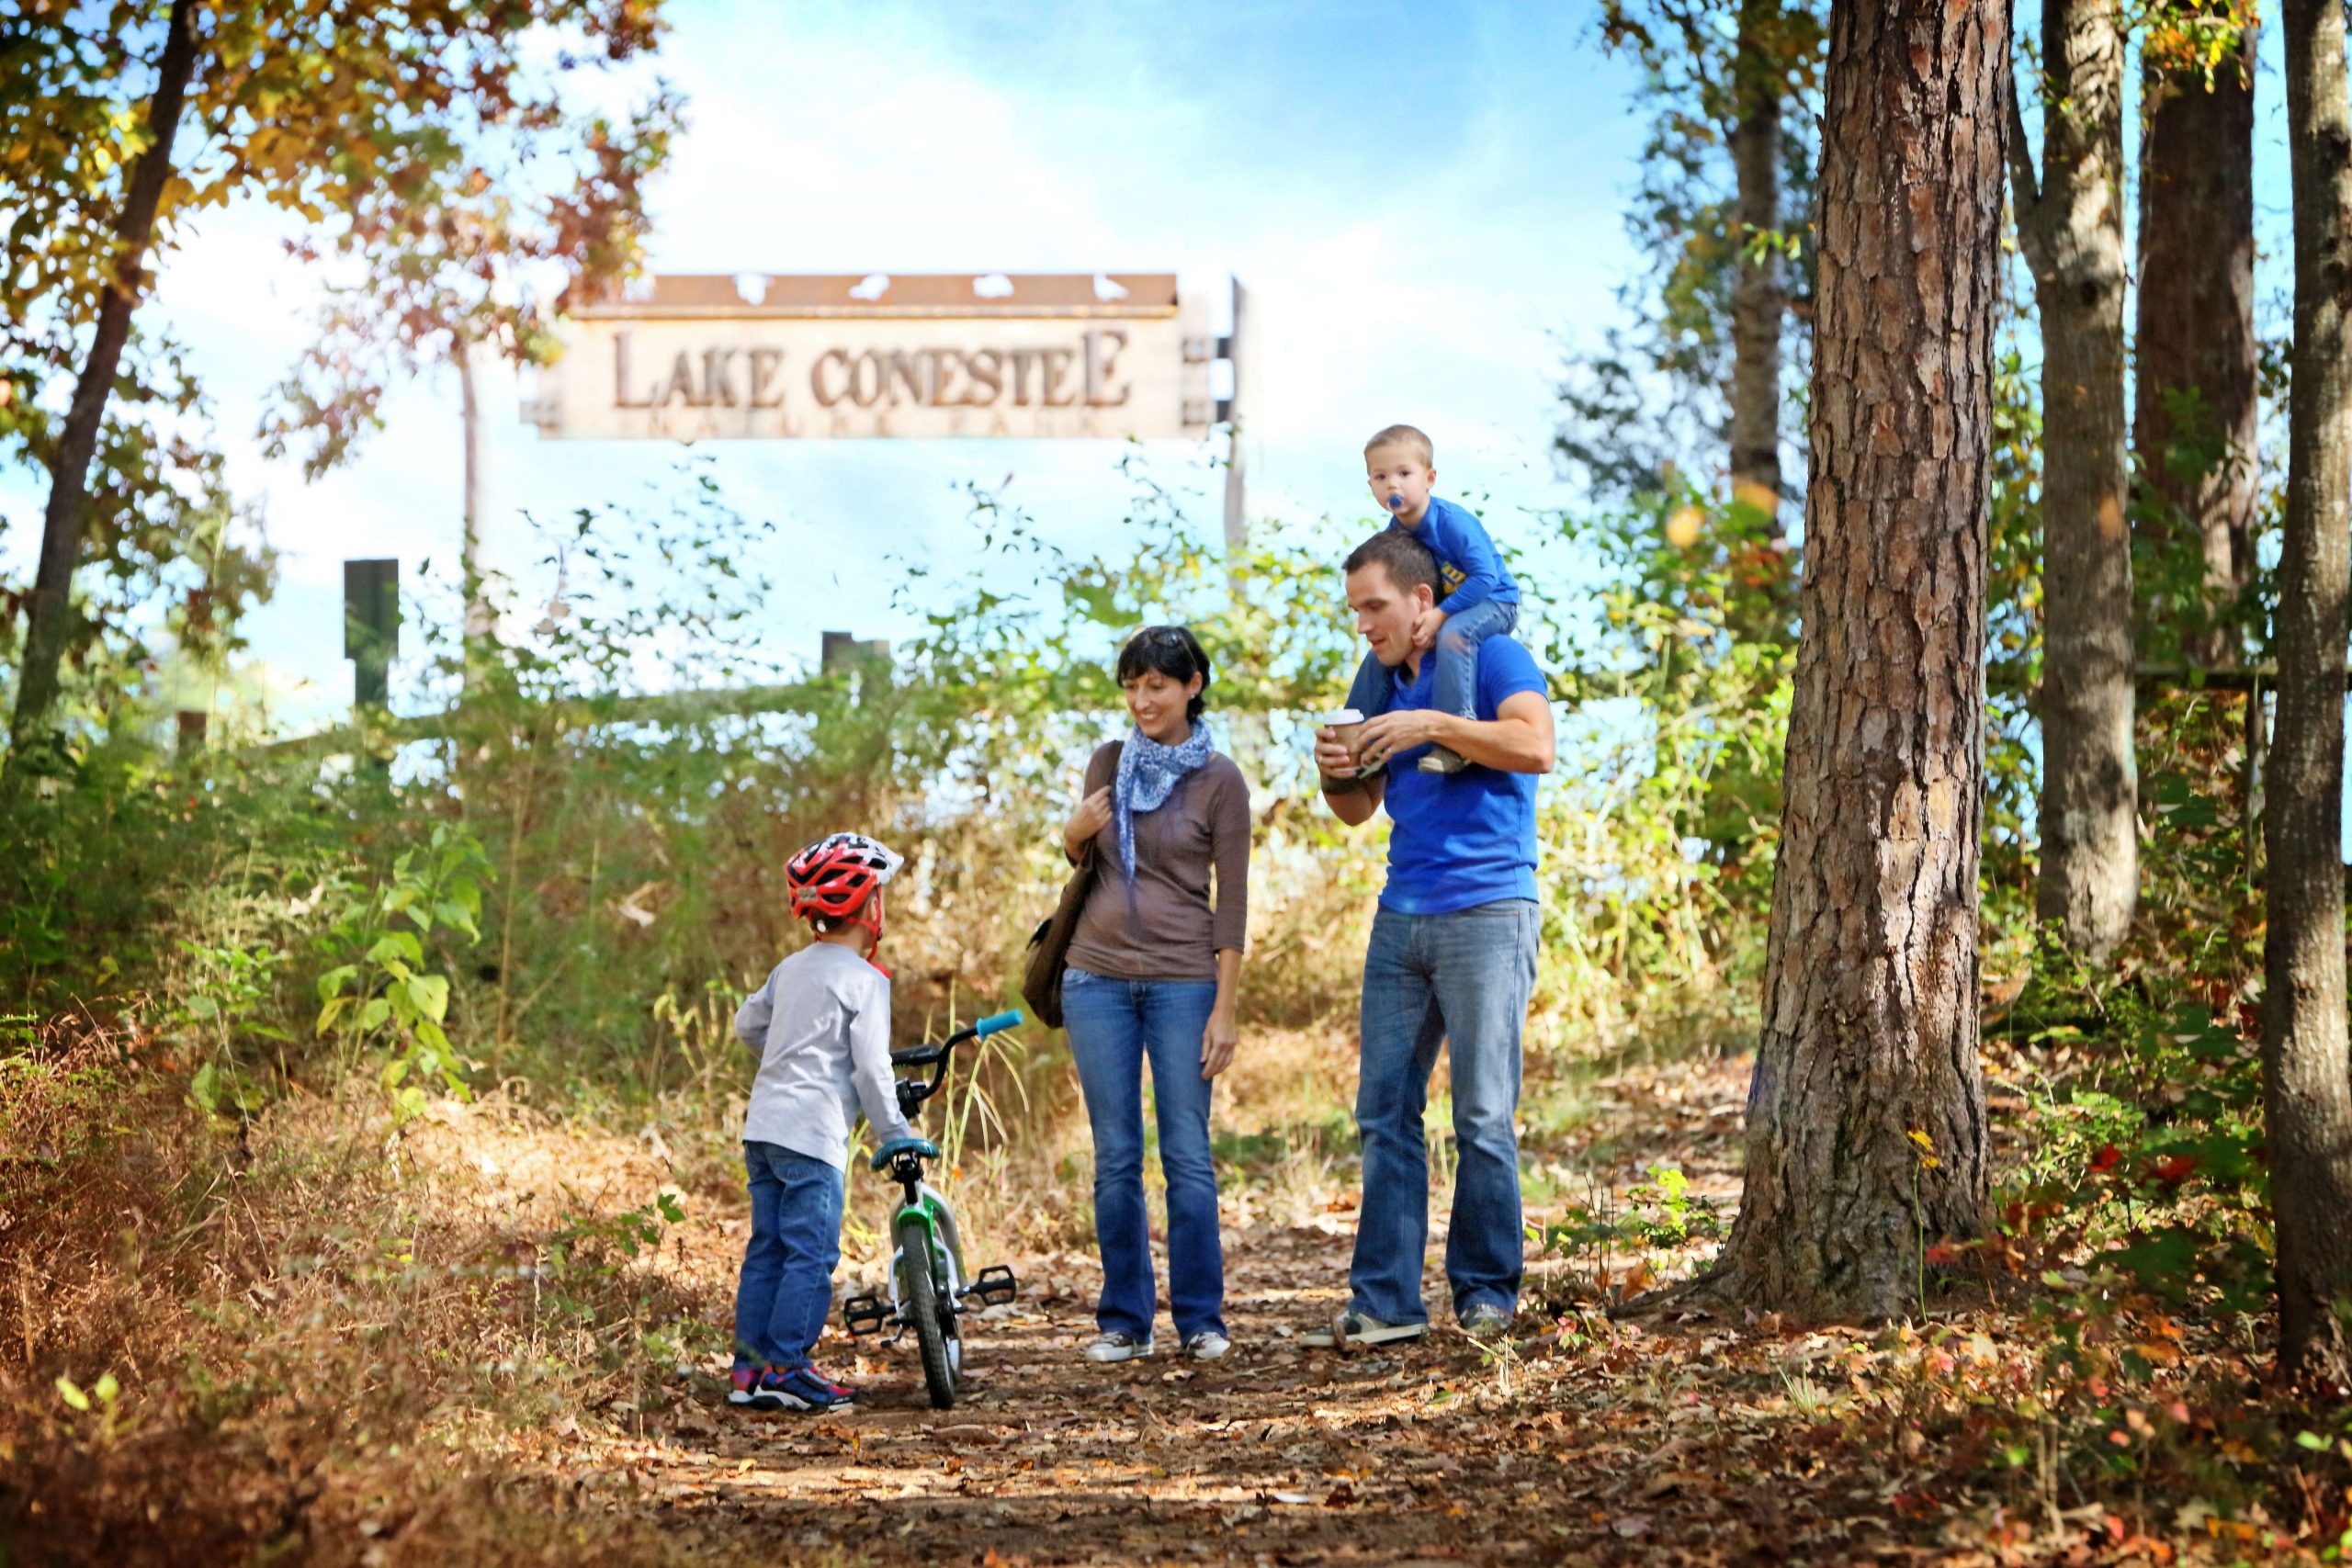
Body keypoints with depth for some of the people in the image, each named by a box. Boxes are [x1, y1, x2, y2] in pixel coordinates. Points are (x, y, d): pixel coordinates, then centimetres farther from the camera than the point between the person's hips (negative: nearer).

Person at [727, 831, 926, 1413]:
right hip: (812, 1133, -8)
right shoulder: (864, 980, -7)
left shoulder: (791, 968, 16)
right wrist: (894, 1131, -1)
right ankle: (785, 1368, -6)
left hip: (762, 1125, 8)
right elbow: (871, 1068, -11)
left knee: (767, 1247, 11)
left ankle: (749, 1367, 11)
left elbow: (747, 1024, 29)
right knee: (812, 1253, -4)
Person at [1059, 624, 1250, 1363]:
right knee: (1116, 1157, 4)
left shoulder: (1219, 780, -2)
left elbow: (1232, 900, -3)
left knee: (1187, 1155, -3)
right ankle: (1124, 1321, 9)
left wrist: (1225, 1009, -8)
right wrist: (1074, 834, -4)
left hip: (1182, 981, -3)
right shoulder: (1108, 763, 9)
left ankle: (1200, 1319, 4)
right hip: (1097, 976, 3)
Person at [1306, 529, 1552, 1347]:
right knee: (1385, 1110, 3)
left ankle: (1487, 1293, 6)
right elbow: (1358, 811, 22)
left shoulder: (1492, 658, -3)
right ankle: (1385, 1300, 4)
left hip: (1486, 914, -7)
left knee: (1484, 1116, -3)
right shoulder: (1387, 683, 18)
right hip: (1401, 918, 7)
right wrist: (1336, 773, 0)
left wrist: (1433, 726, -19)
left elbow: (1535, 746, -21)